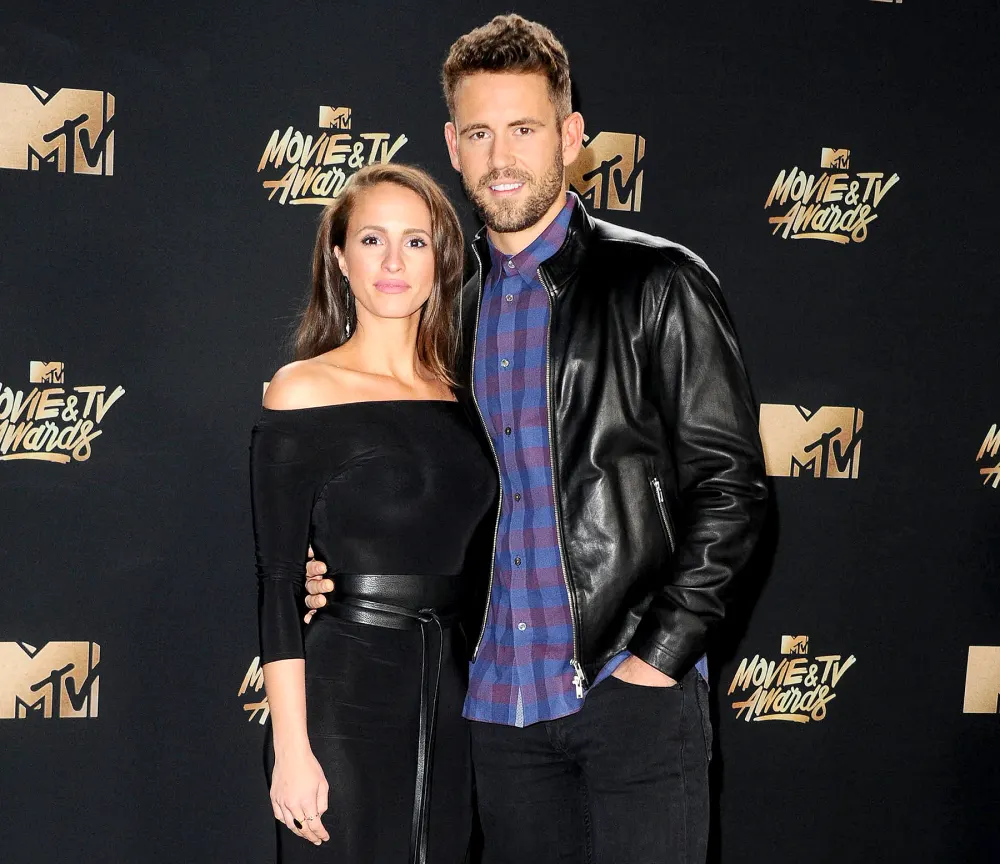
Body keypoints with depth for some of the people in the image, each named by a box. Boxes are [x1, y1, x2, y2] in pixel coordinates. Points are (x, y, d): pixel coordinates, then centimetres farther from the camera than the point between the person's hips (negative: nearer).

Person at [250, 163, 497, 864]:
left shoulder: (461, 396, 8)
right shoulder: (304, 391, -6)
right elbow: (279, 583, -9)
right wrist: (292, 748, -13)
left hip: (456, 696, 5)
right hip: (347, 696, -5)